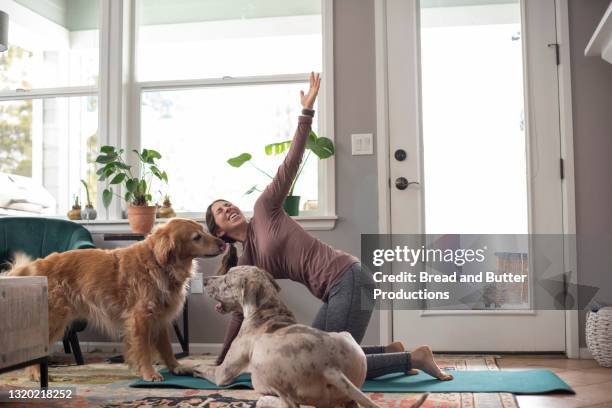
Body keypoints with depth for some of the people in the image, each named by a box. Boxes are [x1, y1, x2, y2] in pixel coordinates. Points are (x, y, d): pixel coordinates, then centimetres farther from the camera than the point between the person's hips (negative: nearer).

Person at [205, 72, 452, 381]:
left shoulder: (263, 209, 4)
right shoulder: (246, 266, 18)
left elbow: (290, 164, -2)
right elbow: (241, 313, 22)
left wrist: (307, 110, -8)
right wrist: (221, 362, 25)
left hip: (347, 279, -8)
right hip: (335, 292, 8)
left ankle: (414, 358, 3)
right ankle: (389, 352, 18)